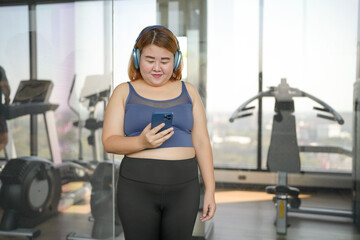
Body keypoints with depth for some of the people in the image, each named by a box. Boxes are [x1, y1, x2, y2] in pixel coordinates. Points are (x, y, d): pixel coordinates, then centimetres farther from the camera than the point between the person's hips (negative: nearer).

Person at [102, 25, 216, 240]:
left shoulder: (188, 91, 9)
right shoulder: (124, 92, 5)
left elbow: (202, 142, 7)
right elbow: (109, 141, -1)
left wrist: (210, 190, 3)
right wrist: (141, 142, -20)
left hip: (183, 187, 1)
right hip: (137, 188, -1)